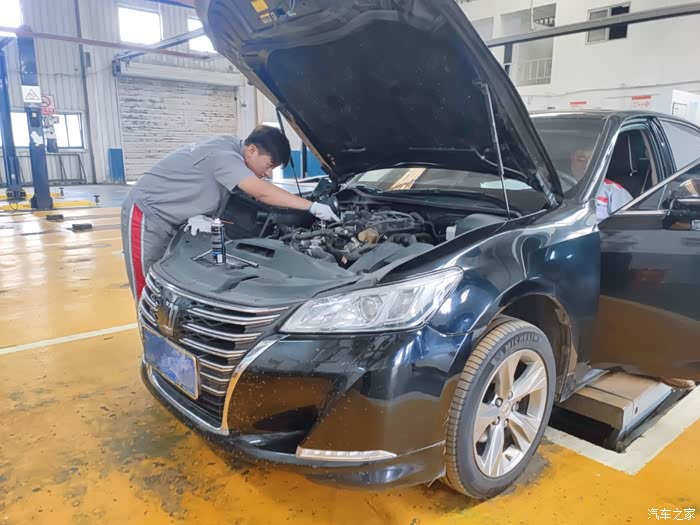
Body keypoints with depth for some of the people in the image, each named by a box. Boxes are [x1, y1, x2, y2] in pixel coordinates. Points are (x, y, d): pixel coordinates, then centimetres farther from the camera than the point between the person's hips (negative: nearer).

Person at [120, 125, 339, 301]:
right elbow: (263, 192, -33)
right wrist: (313, 206, -30)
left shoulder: (231, 152, 3)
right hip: (146, 215, -9)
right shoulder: (223, 154, -26)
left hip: (169, 220, 9)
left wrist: (199, 217, -15)